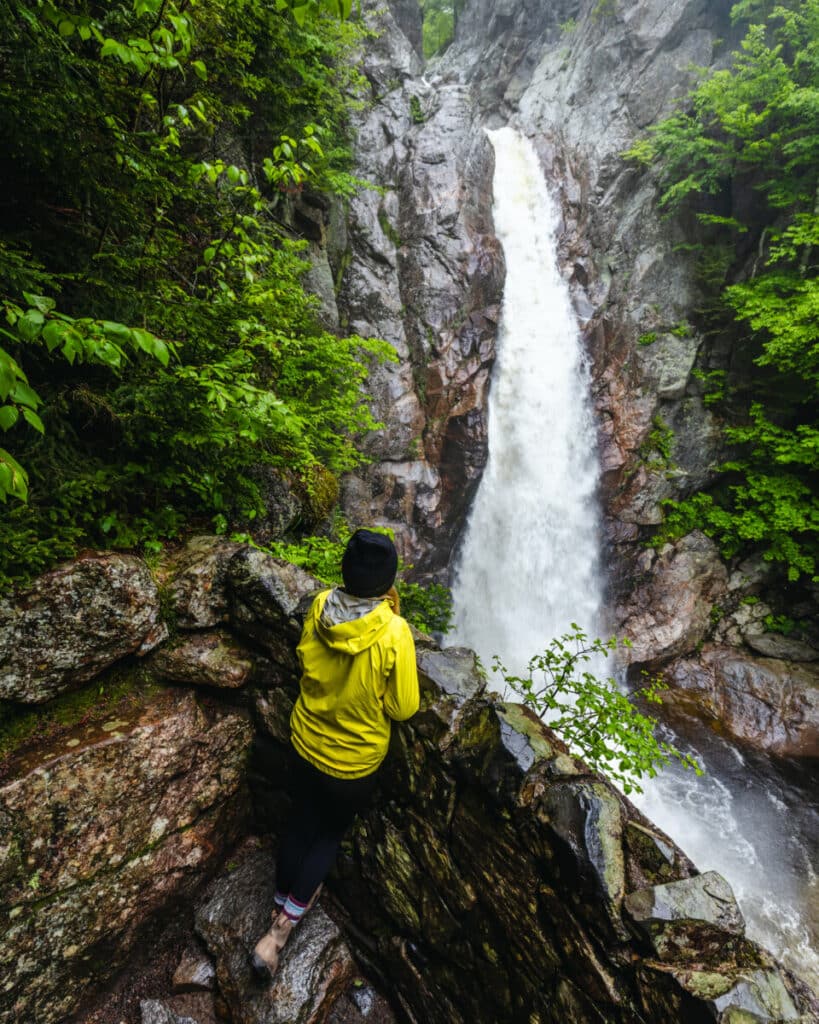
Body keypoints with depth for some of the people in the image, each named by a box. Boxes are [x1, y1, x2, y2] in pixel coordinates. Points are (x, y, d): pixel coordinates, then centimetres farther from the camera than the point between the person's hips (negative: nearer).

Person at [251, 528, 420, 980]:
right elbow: (404, 708, -20)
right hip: (354, 760, -4)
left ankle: (282, 905, 51)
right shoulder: (394, 633, -32)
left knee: (300, 822, 29)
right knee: (330, 834, 25)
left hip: (306, 743, 4)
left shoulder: (320, 607, -20)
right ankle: (282, 928, 28)